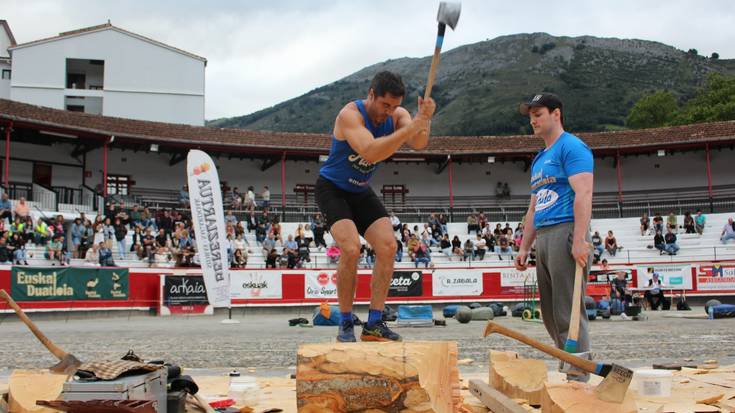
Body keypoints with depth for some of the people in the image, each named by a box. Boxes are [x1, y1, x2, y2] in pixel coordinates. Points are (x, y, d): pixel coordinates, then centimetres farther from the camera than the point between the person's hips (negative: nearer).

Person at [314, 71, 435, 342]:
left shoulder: (397, 115, -7)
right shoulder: (350, 114, -26)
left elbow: (419, 145, -24)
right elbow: (370, 152, -42)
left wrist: (424, 121, -44)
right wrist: (412, 126, -46)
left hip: (361, 192, 7)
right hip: (332, 189, -6)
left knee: (387, 246, -8)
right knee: (351, 249, -23)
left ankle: (374, 324, -2)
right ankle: (346, 325, -8)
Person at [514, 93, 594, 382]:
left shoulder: (571, 147, -3)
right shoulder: (539, 160, 25)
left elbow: (583, 194, -15)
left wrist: (579, 240, -24)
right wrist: (524, 248, 20)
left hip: (565, 231, -9)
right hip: (543, 238, 9)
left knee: (568, 312, -10)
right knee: (550, 313, 9)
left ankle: (579, 379, -5)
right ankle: (570, 370, 16)